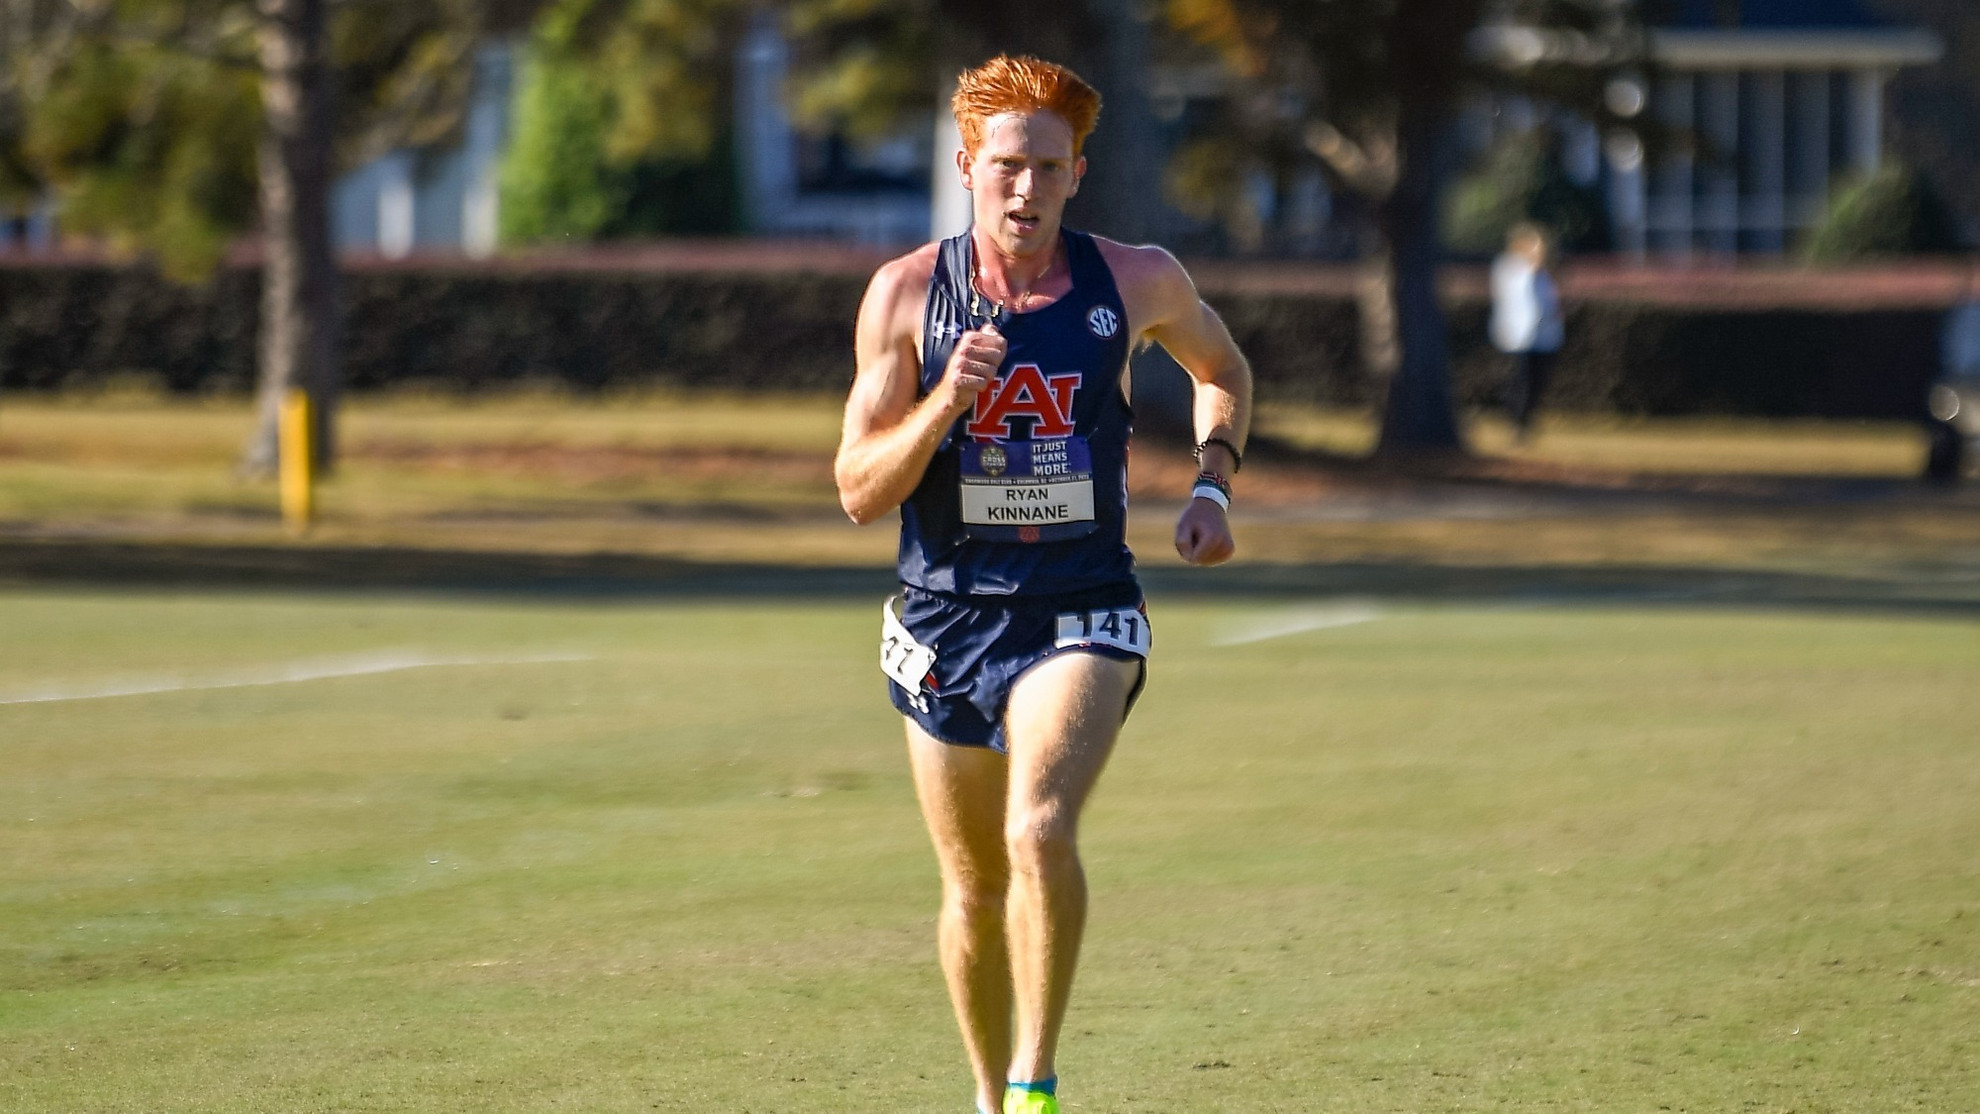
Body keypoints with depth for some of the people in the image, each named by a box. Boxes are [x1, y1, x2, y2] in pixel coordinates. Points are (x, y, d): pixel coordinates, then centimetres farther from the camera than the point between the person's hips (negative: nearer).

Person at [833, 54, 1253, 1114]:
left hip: (1080, 615, -1)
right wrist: (944, 404, -22)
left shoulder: (1138, 282, -3)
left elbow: (1224, 369, 19)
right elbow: (859, 491, -5)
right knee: (976, 892, 11)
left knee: (1040, 829, -27)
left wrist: (1211, 487, 3)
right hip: (947, 618, 1)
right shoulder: (906, 293, -5)